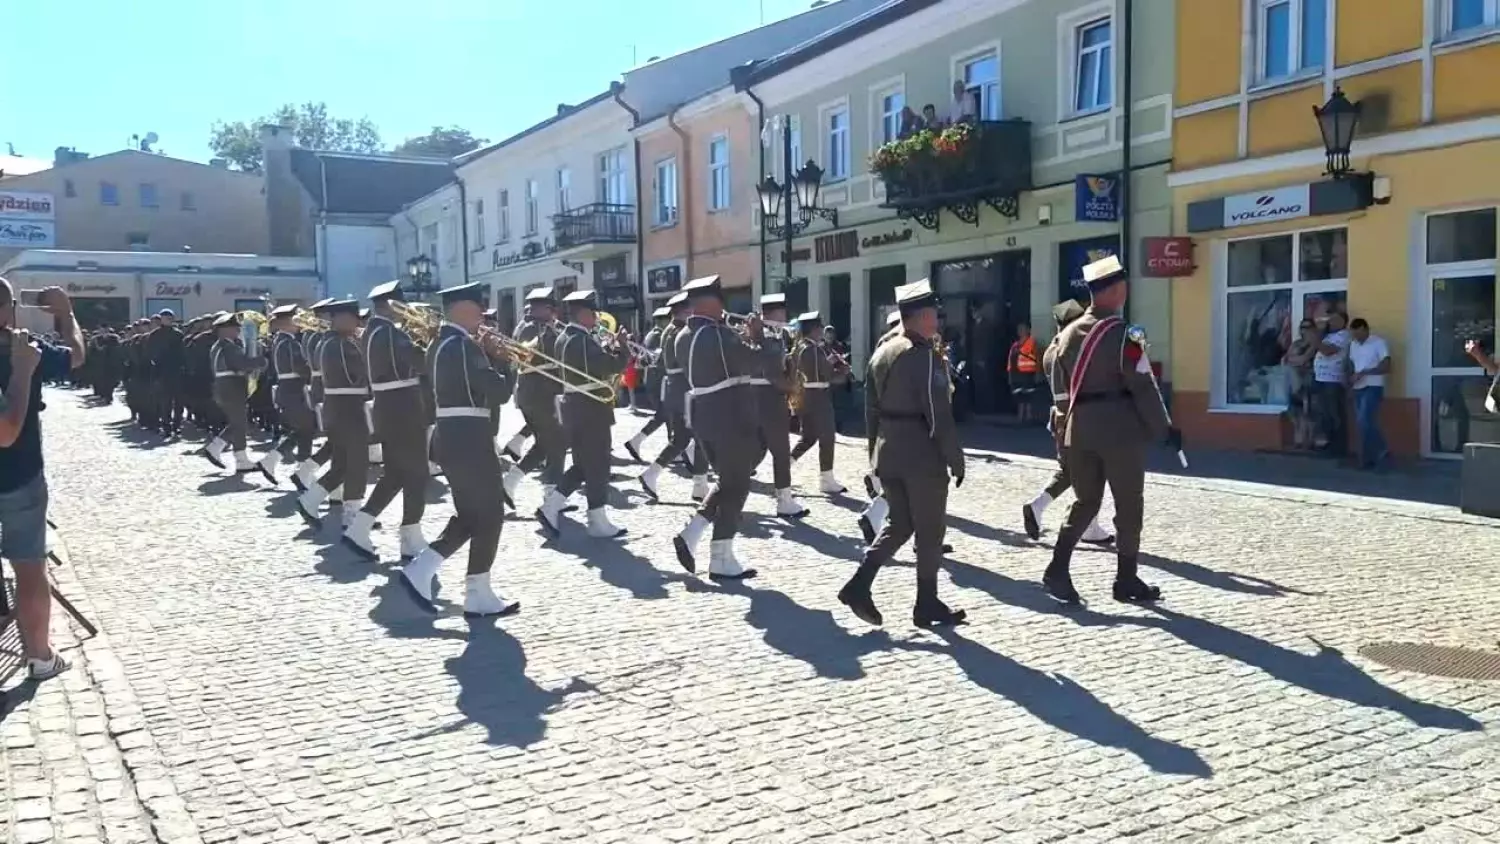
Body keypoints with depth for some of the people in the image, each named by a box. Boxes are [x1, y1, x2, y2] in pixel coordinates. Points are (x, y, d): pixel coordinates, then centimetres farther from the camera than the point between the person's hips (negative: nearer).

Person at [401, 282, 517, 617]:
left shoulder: (439, 344, 14)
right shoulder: (465, 345, -17)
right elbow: (499, 392, -18)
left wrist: (488, 357, 10)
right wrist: (501, 359, -2)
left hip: (450, 436, 10)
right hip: (469, 438, -10)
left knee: (470, 514, 17)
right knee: (489, 515, 1)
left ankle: (421, 569, 8)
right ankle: (479, 595, 6)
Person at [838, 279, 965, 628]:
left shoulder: (882, 352, 9)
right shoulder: (924, 355, -15)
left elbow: (871, 408, 14)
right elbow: (939, 416, -19)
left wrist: (876, 452, 21)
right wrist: (956, 460, -11)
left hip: (888, 453, 8)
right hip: (922, 455, -8)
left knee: (898, 523, 17)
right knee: (930, 531, 5)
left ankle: (859, 585, 5)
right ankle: (927, 605, 14)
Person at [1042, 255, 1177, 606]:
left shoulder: (1068, 333, 7)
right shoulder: (1122, 334, -13)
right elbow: (1143, 386, -13)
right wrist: (1163, 429, -5)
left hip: (1079, 428, 6)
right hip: (1120, 428, -6)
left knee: (1085, 501, 14)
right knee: (1128, 505, 7)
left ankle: (1058, 569, 4)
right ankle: (1126, 580, 14)